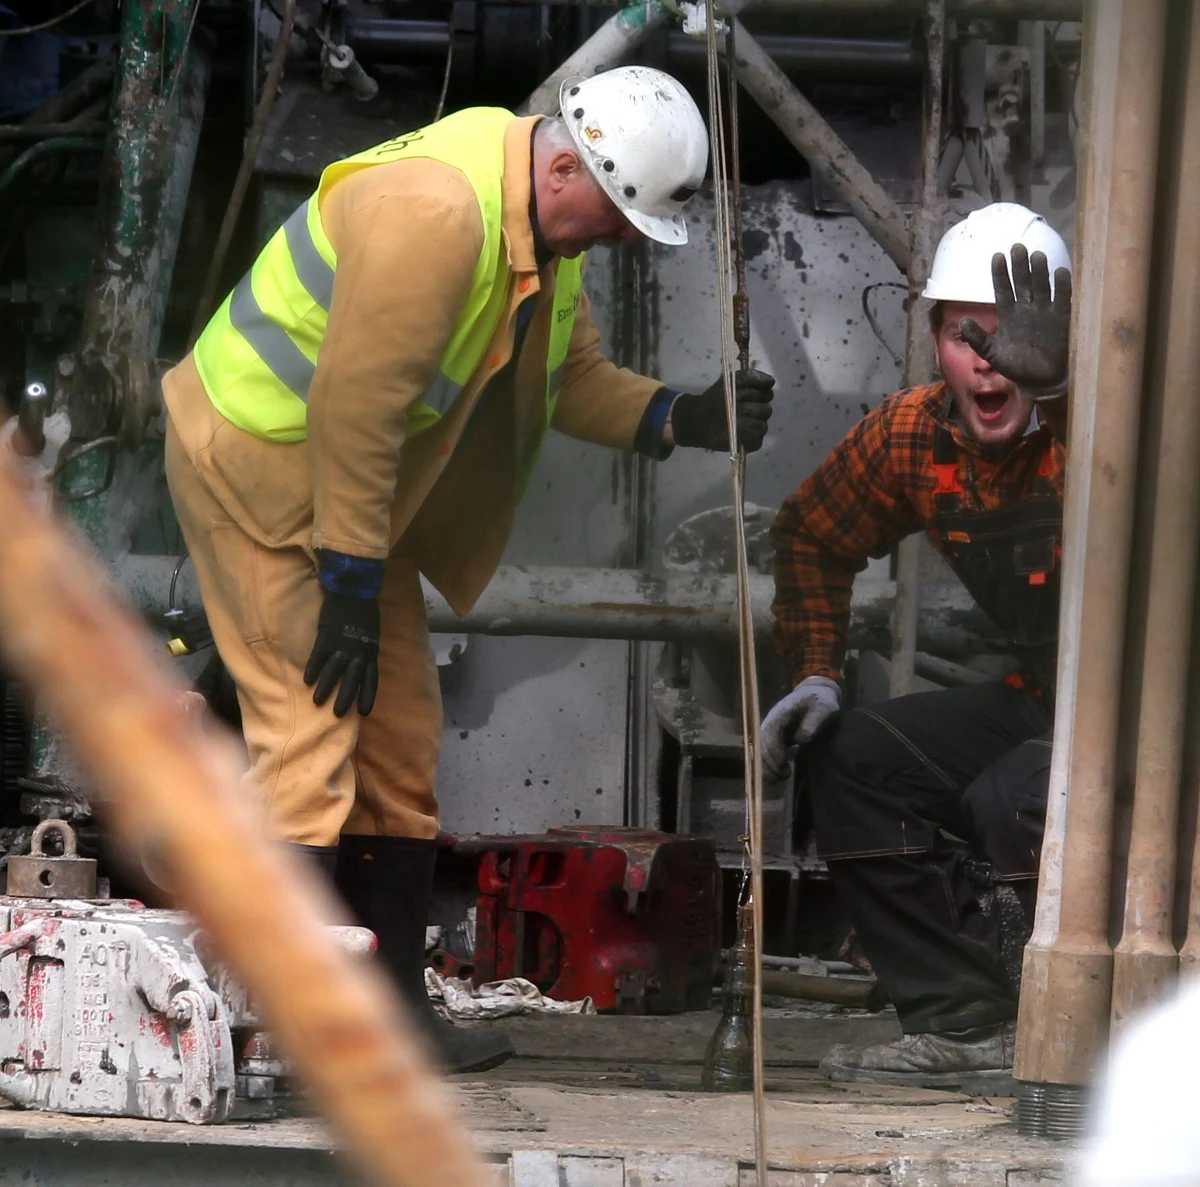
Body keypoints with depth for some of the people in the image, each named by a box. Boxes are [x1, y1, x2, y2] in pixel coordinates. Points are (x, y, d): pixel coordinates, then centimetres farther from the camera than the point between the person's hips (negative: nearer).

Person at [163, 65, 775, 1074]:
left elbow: (574, 375, 10)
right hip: (257, 460, -10)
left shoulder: (550, 231, 2)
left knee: (399, 743, 10)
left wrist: (674, 418, -9)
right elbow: (355, 400, -30)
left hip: (353, 478, 10)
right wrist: (350, 581, -25)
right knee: (312, 727, -14)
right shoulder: (437, 208, -30)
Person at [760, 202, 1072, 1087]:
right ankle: (971, 1021, 2)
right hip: (1043, 703, 8)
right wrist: (816, 675, 7)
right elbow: (813, 537, 17)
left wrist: (1046, 374, -54)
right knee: (851, 758, 1)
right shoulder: (912, 436, -2)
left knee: (1011, 801, -31)